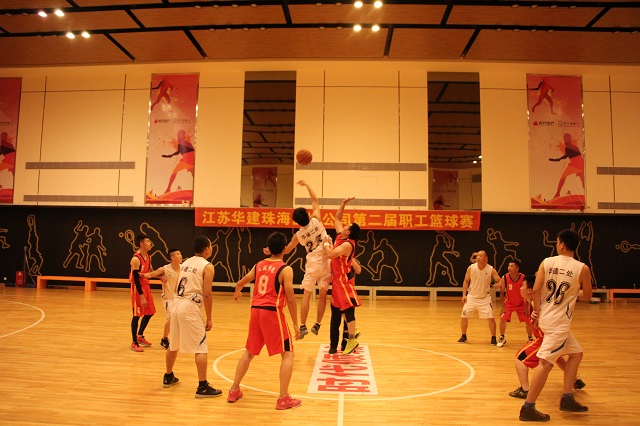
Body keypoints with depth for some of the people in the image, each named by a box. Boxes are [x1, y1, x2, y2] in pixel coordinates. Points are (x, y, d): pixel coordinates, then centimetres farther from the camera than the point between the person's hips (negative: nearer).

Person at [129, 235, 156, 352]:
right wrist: (142, 296, -22)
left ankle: (140, 336, 32)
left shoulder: (148, 257, 7)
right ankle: (134, 343, 10)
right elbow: (135, 279, -22)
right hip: (138, 288, -8)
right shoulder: (136, 259, -20)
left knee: (149, 312, 14)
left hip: (146, 286, 8)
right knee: (137, 315, -1)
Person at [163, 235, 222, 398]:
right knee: (201, 347, -1)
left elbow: (177, 288, 18)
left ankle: (168, 377, 38)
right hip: (190, 307, -8)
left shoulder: (185, 263, 15)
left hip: (176, 304, 8)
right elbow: (207, 294, -12)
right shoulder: (207, 266, -6)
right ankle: (203, 387, -1)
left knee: (173, 344, 23)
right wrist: (209, 319, -6)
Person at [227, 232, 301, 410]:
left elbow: (241, 282, 25)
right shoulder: (285, 269, -7)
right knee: (288, 354, 5)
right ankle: (283, 398, 2)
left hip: (256, 311, 6)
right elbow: (290, 299, -9)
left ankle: (234, 391, 30)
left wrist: (237, 293, 49)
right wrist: (296, 324, -1)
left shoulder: (259, 265, 12)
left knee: (249, 352, 22)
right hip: (272, 313, -6)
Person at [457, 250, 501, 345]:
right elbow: (466, 281, 2)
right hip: (471, 297, 2)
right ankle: (463, 336, 22)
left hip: (485, 298, -1)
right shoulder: (471, 268, -9)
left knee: (490, 318, -9)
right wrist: (464, 295, -4)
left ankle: (493, 338, 10)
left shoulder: (491, 270, -13)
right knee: (463, 316, 1)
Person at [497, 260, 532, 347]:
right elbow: (502, 292, -13)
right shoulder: (505, 278, -21)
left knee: (528, 320, 2)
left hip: (521, 304, 0)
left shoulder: (524, 278, -23)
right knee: (502, 319, -11)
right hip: (509, 303, 0)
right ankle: (502, 338, 8)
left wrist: (526, 307, -13)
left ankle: (530, 338, 25)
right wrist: (503, 307, -15)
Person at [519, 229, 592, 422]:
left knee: (576, 353, 22)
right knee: (546, 363, -5)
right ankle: (528, 409, -3)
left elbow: (536, 290, -6)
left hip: (544, 317, 5)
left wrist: (536, 311, 4)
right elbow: (587, 296, 3)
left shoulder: (546, 262, -1)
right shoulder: (582, 268, -8)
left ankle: (567, 398, 24)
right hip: (559, 322, -5)